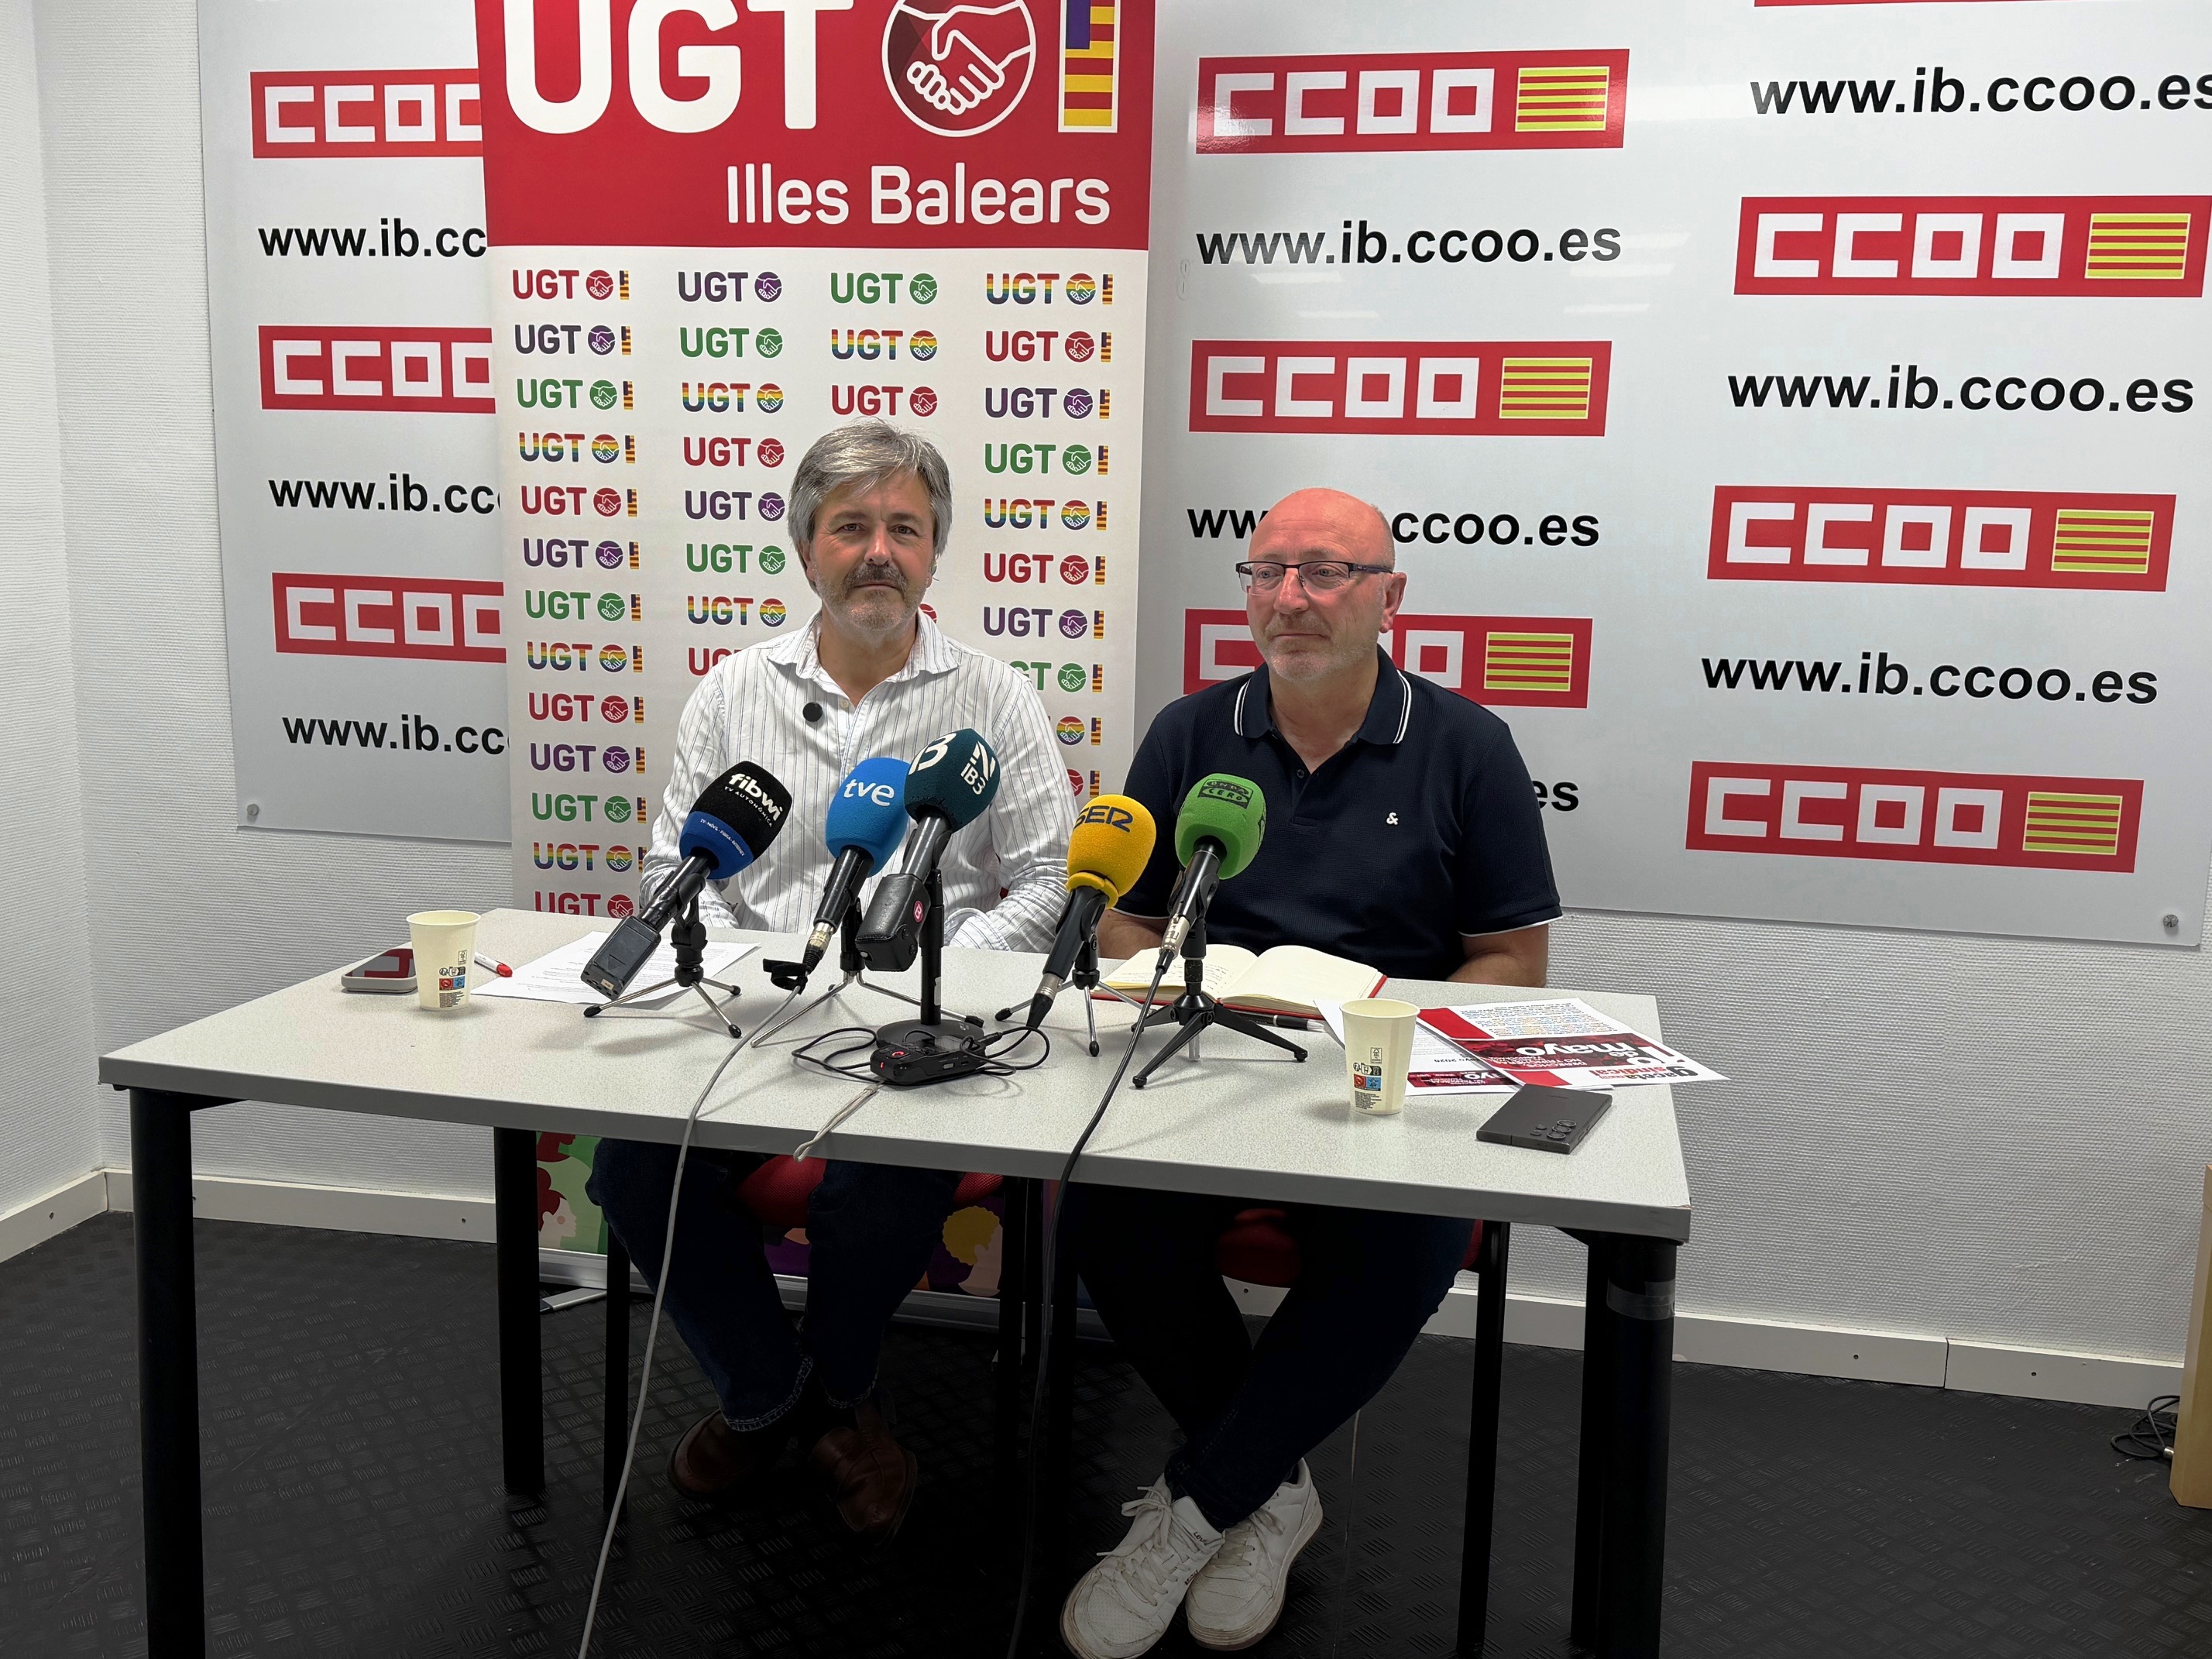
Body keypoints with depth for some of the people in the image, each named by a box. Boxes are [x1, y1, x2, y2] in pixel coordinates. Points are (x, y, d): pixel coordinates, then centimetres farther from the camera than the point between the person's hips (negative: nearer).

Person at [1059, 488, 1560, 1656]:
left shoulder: (1464, 747, 4)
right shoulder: (1189, 735, 11)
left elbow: (1514, 962, 4)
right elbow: (1122, 923, 14)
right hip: (1206, 1069, 2)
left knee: (1404, 1253, -32)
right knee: (1106, 1218, -27)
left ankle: (1190, 1509, -10)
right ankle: (1269, 1489, -3)